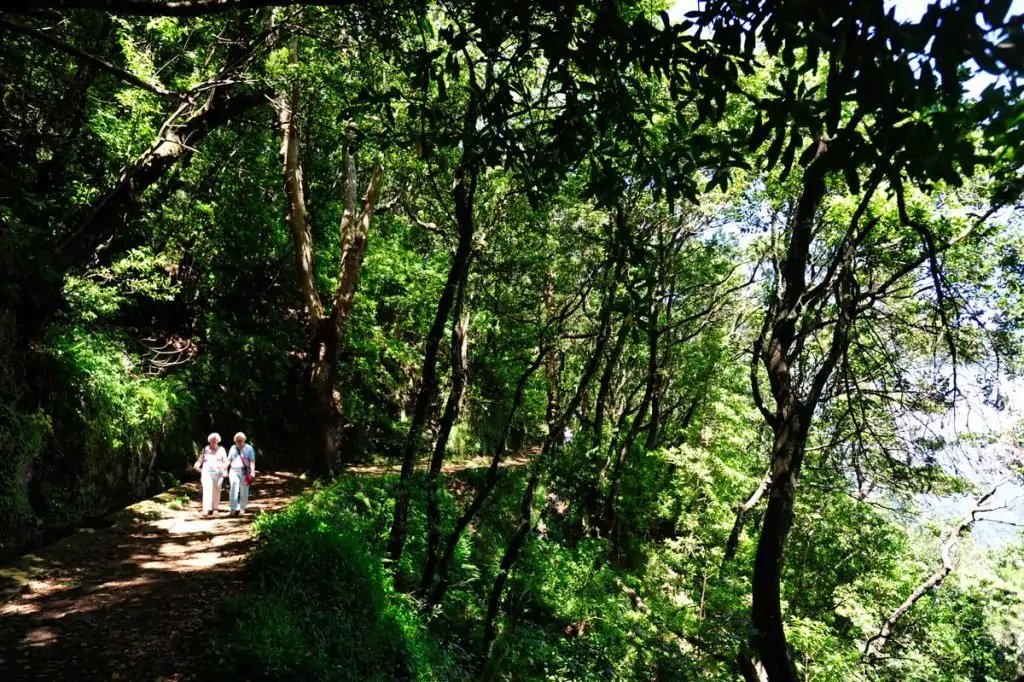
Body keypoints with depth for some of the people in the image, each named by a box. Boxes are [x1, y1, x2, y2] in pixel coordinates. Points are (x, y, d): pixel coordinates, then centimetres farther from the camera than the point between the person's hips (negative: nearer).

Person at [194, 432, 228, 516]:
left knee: (216, 491, 5)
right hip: (207, 472, -1)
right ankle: (208, 509, -18)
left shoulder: (221, 450, 8)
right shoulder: (205, 450, 7)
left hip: (218, 473, 1)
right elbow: (200, 460, 4)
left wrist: (224, 466, -13)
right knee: (207, 490, -12)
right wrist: (197, 465, -17)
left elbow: (226, 461, 6)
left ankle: (215, 507, 21)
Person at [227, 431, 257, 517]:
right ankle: (234, 508, -21)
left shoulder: (249, 448, 1)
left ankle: (242, 508, 21)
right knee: (234, 489, -16)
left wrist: (252, 471, -18)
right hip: (234, 471, 1)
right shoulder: (233, 448, 11)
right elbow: (229, 460, 17)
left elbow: (252, 461, -6)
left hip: (245, 472, -1)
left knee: (244, 491, 6)